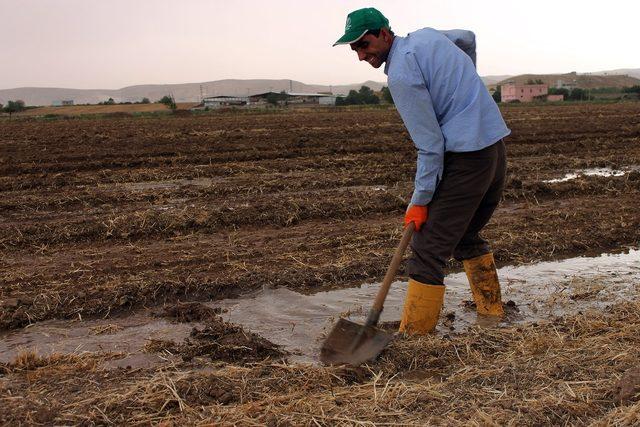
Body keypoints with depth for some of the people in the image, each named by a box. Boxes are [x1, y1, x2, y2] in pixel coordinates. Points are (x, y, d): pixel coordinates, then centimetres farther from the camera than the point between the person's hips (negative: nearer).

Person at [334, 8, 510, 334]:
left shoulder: (401, 74, -15)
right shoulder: (425, 34, 12)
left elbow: (430, 145, -16)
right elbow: (468, 38, 35)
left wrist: (419, 201, -9)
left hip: (465, 160, -10)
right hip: (496, 147, 10)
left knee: (428, 251, -7)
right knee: (467, 235, 25)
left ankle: (414, 335, -6)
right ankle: (491, 310, 33)